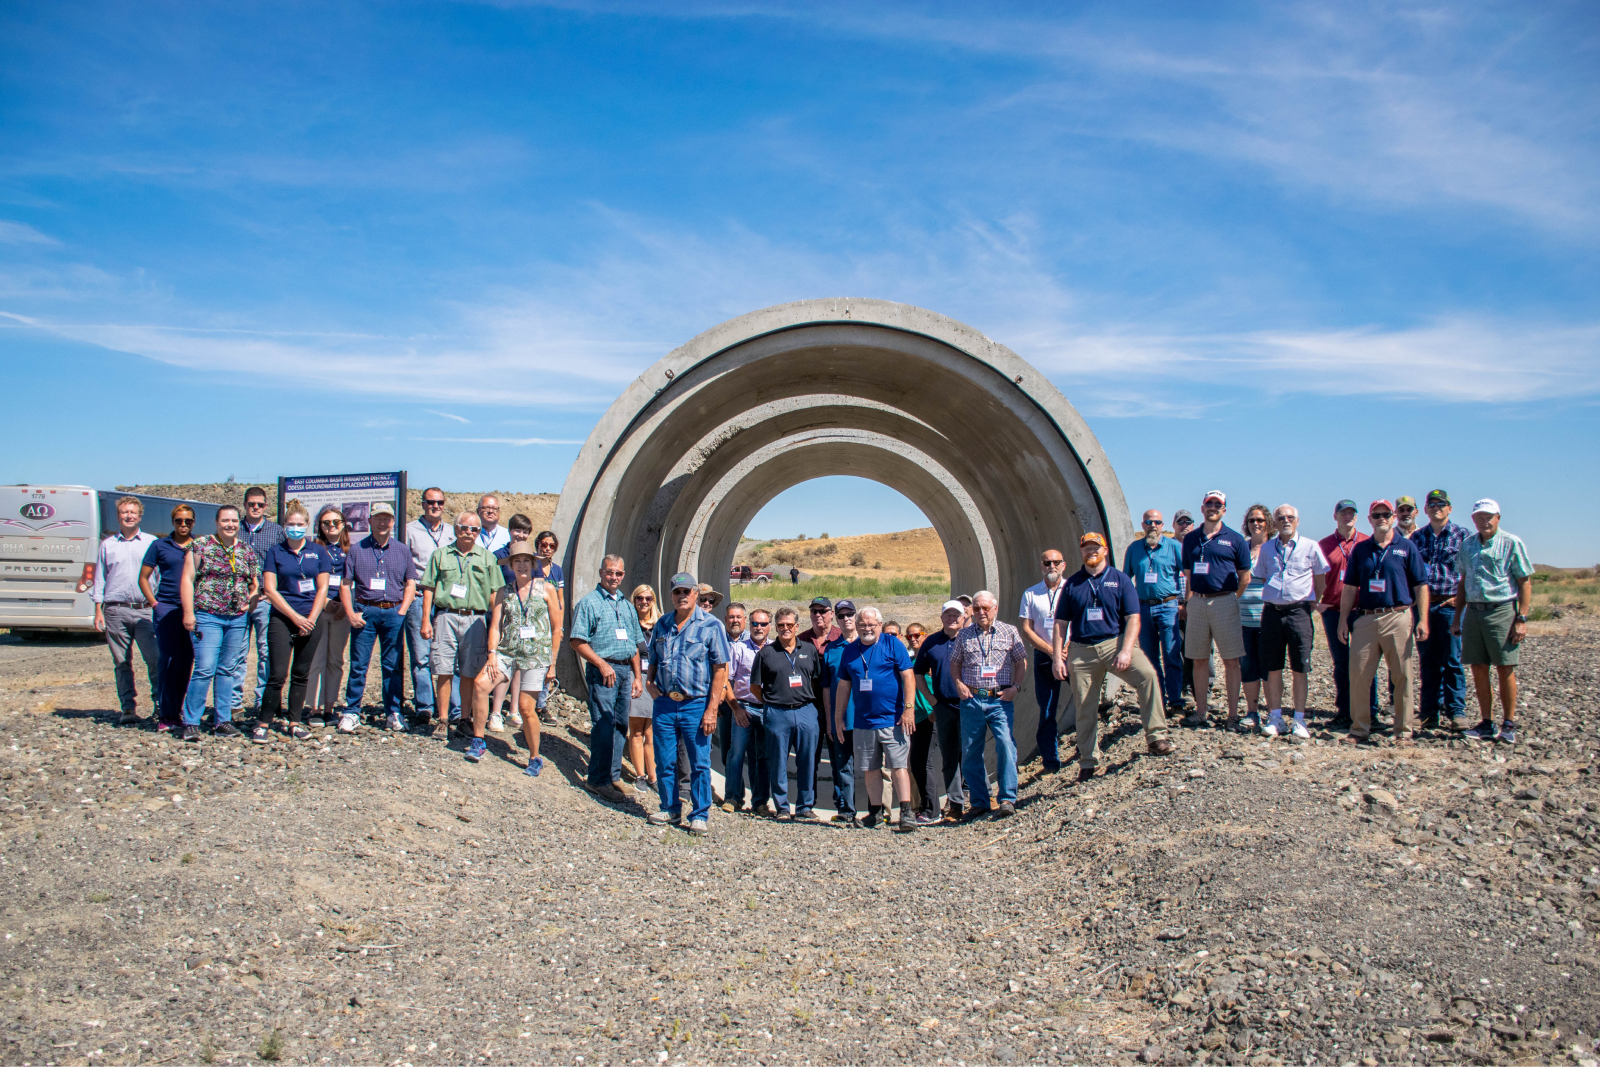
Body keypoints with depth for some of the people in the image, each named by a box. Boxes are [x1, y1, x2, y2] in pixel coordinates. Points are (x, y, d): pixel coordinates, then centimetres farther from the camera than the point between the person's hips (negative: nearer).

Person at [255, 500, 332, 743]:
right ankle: (263, 724, -1)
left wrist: (311, 618, -6)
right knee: (278, 674, -9)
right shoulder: (275, 552, 4)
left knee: (301, 674, 7)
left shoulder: (318, 552, 8)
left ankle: (295, 722, 16)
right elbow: (270, 589, -2)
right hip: (282, 619, -2)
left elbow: (322, 589, 5)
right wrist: (295, 617, -9)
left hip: (311, 620, 2)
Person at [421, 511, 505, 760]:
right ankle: (442, 720, 10)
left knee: (470, 674, 1)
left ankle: (465, 720, 13)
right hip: (446, 616, 0)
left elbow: (494, 594, 10)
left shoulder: (487, 558, 11)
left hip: (475, 619, 0)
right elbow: (428, 589, 10)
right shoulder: (440, 555, 11)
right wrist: (426, 620, 1)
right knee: (443, 671, -1)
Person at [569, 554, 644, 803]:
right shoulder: (589, 602, -2)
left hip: (625, 670, 6)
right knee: (603, 725, -8)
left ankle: (612, 776, 17)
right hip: (602, 670, -6)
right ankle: (598, 780, -1)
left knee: (620, 725, 8)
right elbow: (577, 641, -9)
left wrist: (637, 676, 13)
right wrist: (602, 664, -15)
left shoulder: (627, 606, 18)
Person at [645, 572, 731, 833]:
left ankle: (699, 815, 11)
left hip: (696, 704, -4)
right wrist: (651, 683, 3)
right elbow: (653, 660, 24)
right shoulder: (662, 624, 11)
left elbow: (720, 670, -6)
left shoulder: (711, 625, -4)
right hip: (664, 704, 4)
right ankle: (670, 810, 24)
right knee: (664, 762, 9)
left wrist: (711, 709, -12)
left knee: (700, 764, 0)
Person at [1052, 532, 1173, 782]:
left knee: (1148, 674, -28)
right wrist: (1057, 657, 1)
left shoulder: (1120, 579, 5)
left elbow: (1133, 618, -1)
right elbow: (1061, 624, 11)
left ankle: (1155, 737, -23)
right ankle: (1088, 762, 17)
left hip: (1114, 642, -2)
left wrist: (1126, 651, -15)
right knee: (1085, 708, 4)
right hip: (1081, 651, 2)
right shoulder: (1072, 584, 10)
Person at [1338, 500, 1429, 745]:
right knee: (1358, 676, 1)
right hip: (1366, 619, 2)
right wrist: (1343, 619, 7)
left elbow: (1421, 586, 2)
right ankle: (1359, 728, 11)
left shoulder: (1407, 548, 4)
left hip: (1398, 617, -2)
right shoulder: (1360, 549, 11)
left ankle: (1403, 730, 11)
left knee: (1402, 677, 1)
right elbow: (1350, 587, 13)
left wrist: (1423, 620, -6)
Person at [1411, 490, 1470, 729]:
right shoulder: (1417, 537, 12)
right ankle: (1430, 711, 12)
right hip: (1422, 605, 3)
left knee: (1452, 661, -1)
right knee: (1427, 662, 6)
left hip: (1448, 605, -3)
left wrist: (1460, 597, -7)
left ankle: (1456, 710, 6)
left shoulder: (1462, 535, 4)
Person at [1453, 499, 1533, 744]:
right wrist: (1457, 616, 15)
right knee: (1478, 669, 6)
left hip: (1501, 611, -5)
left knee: (1505, 668, -1)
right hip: (1473, 611, 5)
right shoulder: (1467, 545, 12)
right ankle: (1486, 724, 15)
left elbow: (1525, 583, -4)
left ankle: (1508, 725, 9)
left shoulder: (1512, 544, -2)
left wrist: (1522, 619, -11)